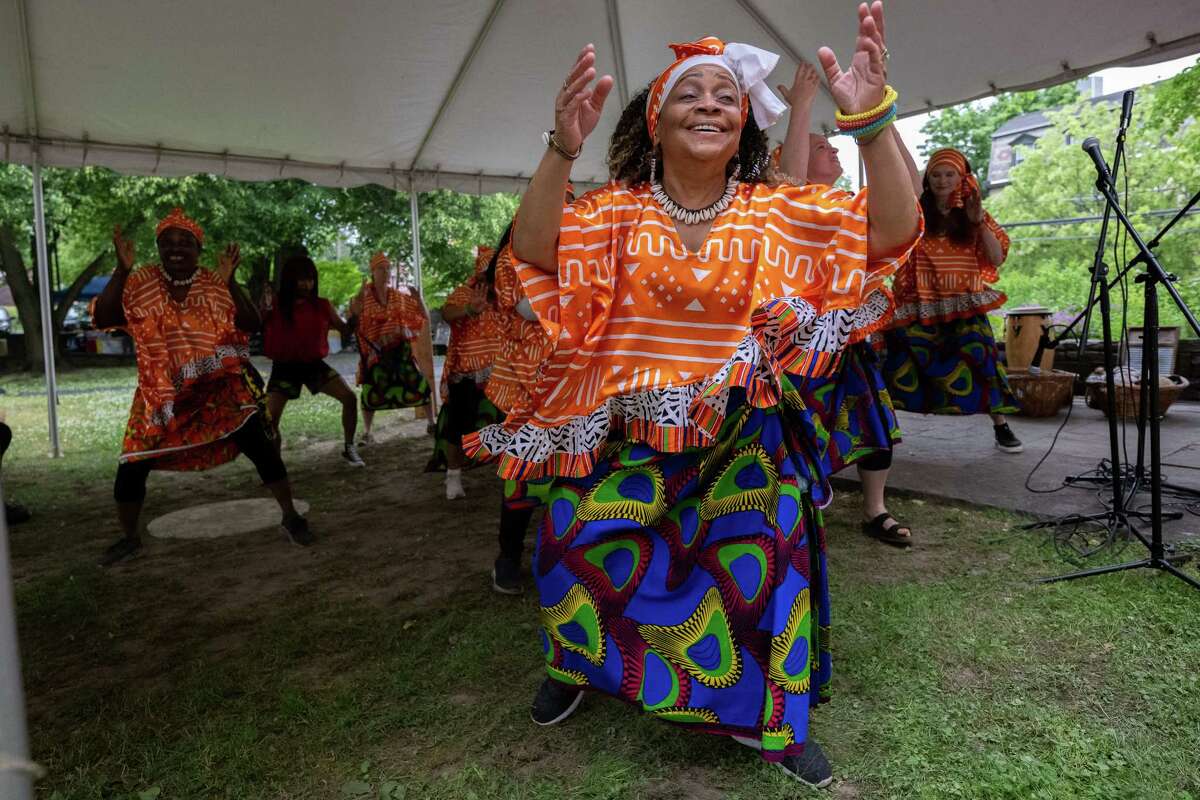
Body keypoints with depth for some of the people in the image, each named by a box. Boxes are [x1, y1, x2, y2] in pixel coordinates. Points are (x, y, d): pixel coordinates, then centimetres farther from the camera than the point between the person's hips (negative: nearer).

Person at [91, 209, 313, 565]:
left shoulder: (215, 284, -1)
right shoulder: (139, 283, 0)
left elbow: (251, 325, -11)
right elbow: (102, 319, -11)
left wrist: (229, 281, -23)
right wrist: (121, 269, -20)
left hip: (218, 386, -1)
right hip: (162, 393, 1)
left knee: (260, 446, -13)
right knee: (131, 466, 2)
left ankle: (290, 517, 2)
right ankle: (130, 537, 28)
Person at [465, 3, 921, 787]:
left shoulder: (780, 212, -5)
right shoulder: (617, 211, -6)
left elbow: (894, 232, -15)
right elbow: (534, 251, -21)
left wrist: (874, 120, -30)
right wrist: (562, 149, -37)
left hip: (743, 433, 1)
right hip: (631, 430, 0)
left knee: (766, 556, -2)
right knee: (578, 537, 1)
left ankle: (776, 721, 26)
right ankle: (576, 663, 37)